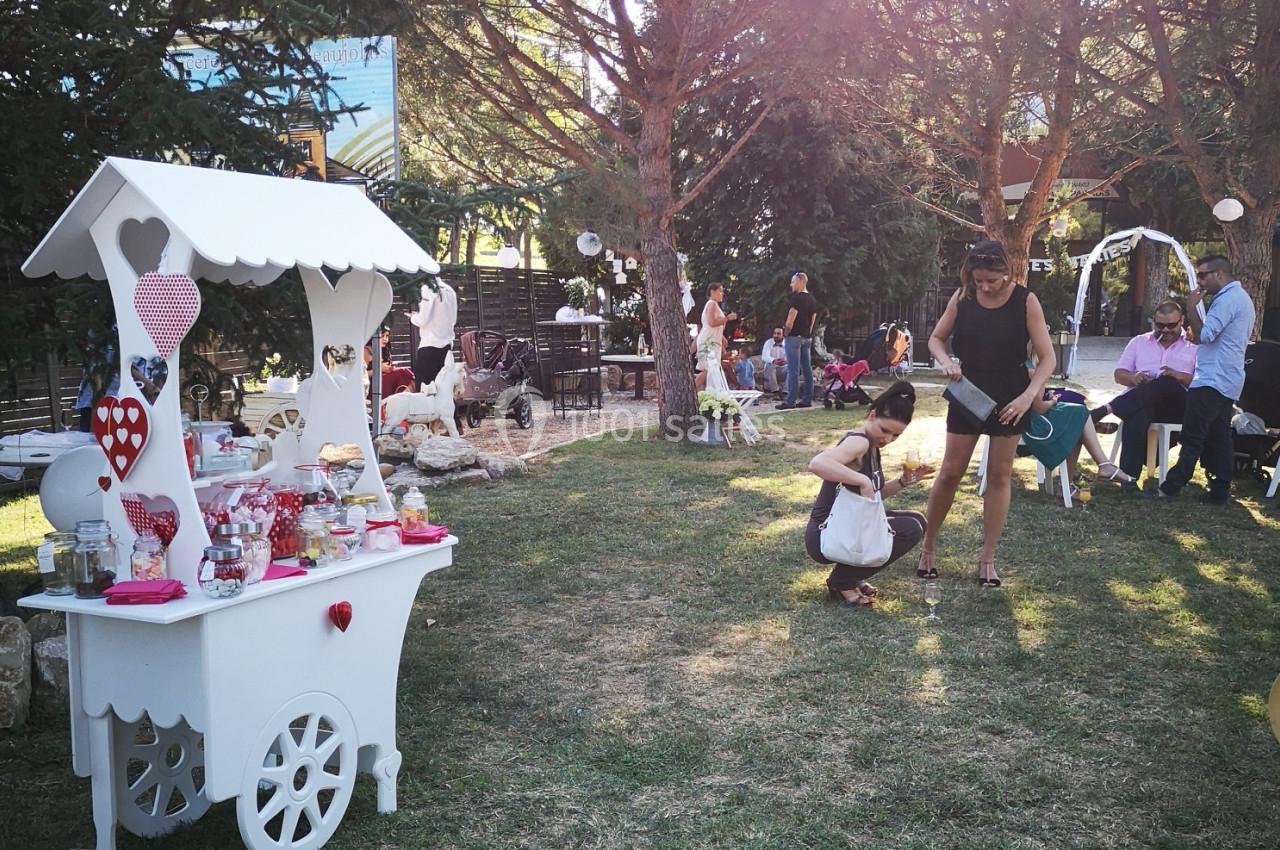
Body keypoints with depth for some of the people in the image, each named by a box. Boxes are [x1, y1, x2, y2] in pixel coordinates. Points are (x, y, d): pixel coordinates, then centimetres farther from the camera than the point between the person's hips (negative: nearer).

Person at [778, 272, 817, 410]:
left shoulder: (796, 298, -13)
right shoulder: (812, 300, 14)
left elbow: (790, 320, -18)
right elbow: (813, 320, 15)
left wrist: (786, 332, -6)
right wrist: (808, 333, 16)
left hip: (795, 336, -9)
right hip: (807, 337, 9)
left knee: (793, 370, -9)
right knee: (807, 369, 9)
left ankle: (790, 401, -9)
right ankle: (807, 399, 12)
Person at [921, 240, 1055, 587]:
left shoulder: (1026, 301, -11)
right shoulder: (962, 297, -5)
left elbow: (1047, 357, -10)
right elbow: (936, 339, 7)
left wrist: (1029, 394, -25)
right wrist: (947, 361, -15)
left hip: (1009, 401, -1)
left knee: (999, 476, 5)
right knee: (950, 472, 2)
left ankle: (987, 558, 14)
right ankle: (928, 546, 17)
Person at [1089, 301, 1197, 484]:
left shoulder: (1194, 346, 17)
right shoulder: (1139, 342, 22)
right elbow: (1119, 374, 17)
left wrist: (1180, 376, -15)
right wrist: (1133, 378, -7)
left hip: (1177, 406, -1)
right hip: (1140, 403, 1)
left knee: (1167, 384, -38)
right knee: (1138, 413, -39)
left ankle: (1106, 409, -43)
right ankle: (1129, 476, -48)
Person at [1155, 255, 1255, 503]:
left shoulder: (1227, 299, -14)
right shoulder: (1241, 297, 20)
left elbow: (1204, 335, -19)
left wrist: (1191, 307, -11)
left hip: (1211, 381, -10)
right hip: (1228, 381, 10)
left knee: (1193, 437, -8)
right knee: (1219, 438, 9)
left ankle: (1172, 487, -7)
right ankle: (1220, 490, 10)